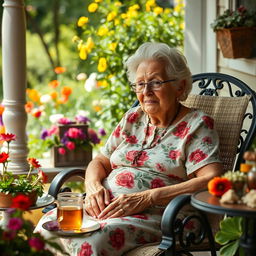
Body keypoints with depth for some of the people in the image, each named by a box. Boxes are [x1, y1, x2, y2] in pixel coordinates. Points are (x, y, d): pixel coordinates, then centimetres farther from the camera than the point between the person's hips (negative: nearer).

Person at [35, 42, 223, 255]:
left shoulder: (196, 124, 1)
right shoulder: (132, 118, 19)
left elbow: (212, 180, -13)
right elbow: (100, 162, 25)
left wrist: (146, 198, -19)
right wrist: (93, 186, -2)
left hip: (153, 215, -5)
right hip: (103, 207, 6)